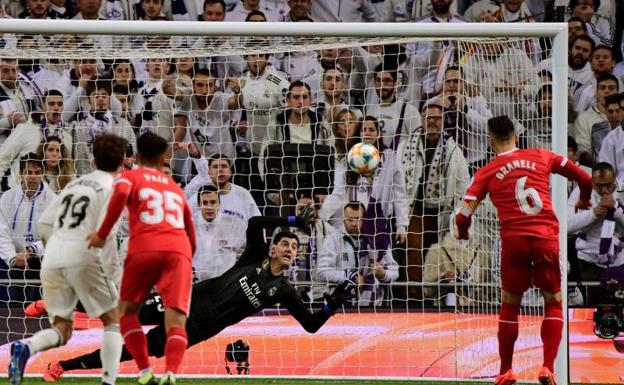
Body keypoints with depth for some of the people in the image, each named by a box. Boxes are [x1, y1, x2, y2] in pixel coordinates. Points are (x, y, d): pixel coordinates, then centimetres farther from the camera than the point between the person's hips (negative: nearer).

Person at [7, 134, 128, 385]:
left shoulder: (74, 185, 23)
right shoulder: (112, 187, 1)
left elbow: (44, 223, 22)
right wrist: (112, 265, -6)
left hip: (51, 260, 6)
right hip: (83, 258, -6)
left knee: (62, 330, 7)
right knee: (112, 319, 9)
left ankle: (26, 348, -23)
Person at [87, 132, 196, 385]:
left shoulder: (130, 177, 18)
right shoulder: (175, 188, 31)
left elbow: (121, 194, -6)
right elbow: (190, 228, 31)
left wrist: (102, 233, -3)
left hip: (143, 250, -2)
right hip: (179, 251, 2)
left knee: (127, 310, 16)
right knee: (175, 321, -7)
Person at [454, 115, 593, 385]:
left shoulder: (487, 172, 5)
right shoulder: (542, 157, 9)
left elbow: (464, 214, -1)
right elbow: (584, 178, 12)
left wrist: (462, 234, 21)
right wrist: (583, 201, 33)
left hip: (514, 241, 0)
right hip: (547, 237, 0)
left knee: (510, 306, 14)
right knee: (554, 303, 10)